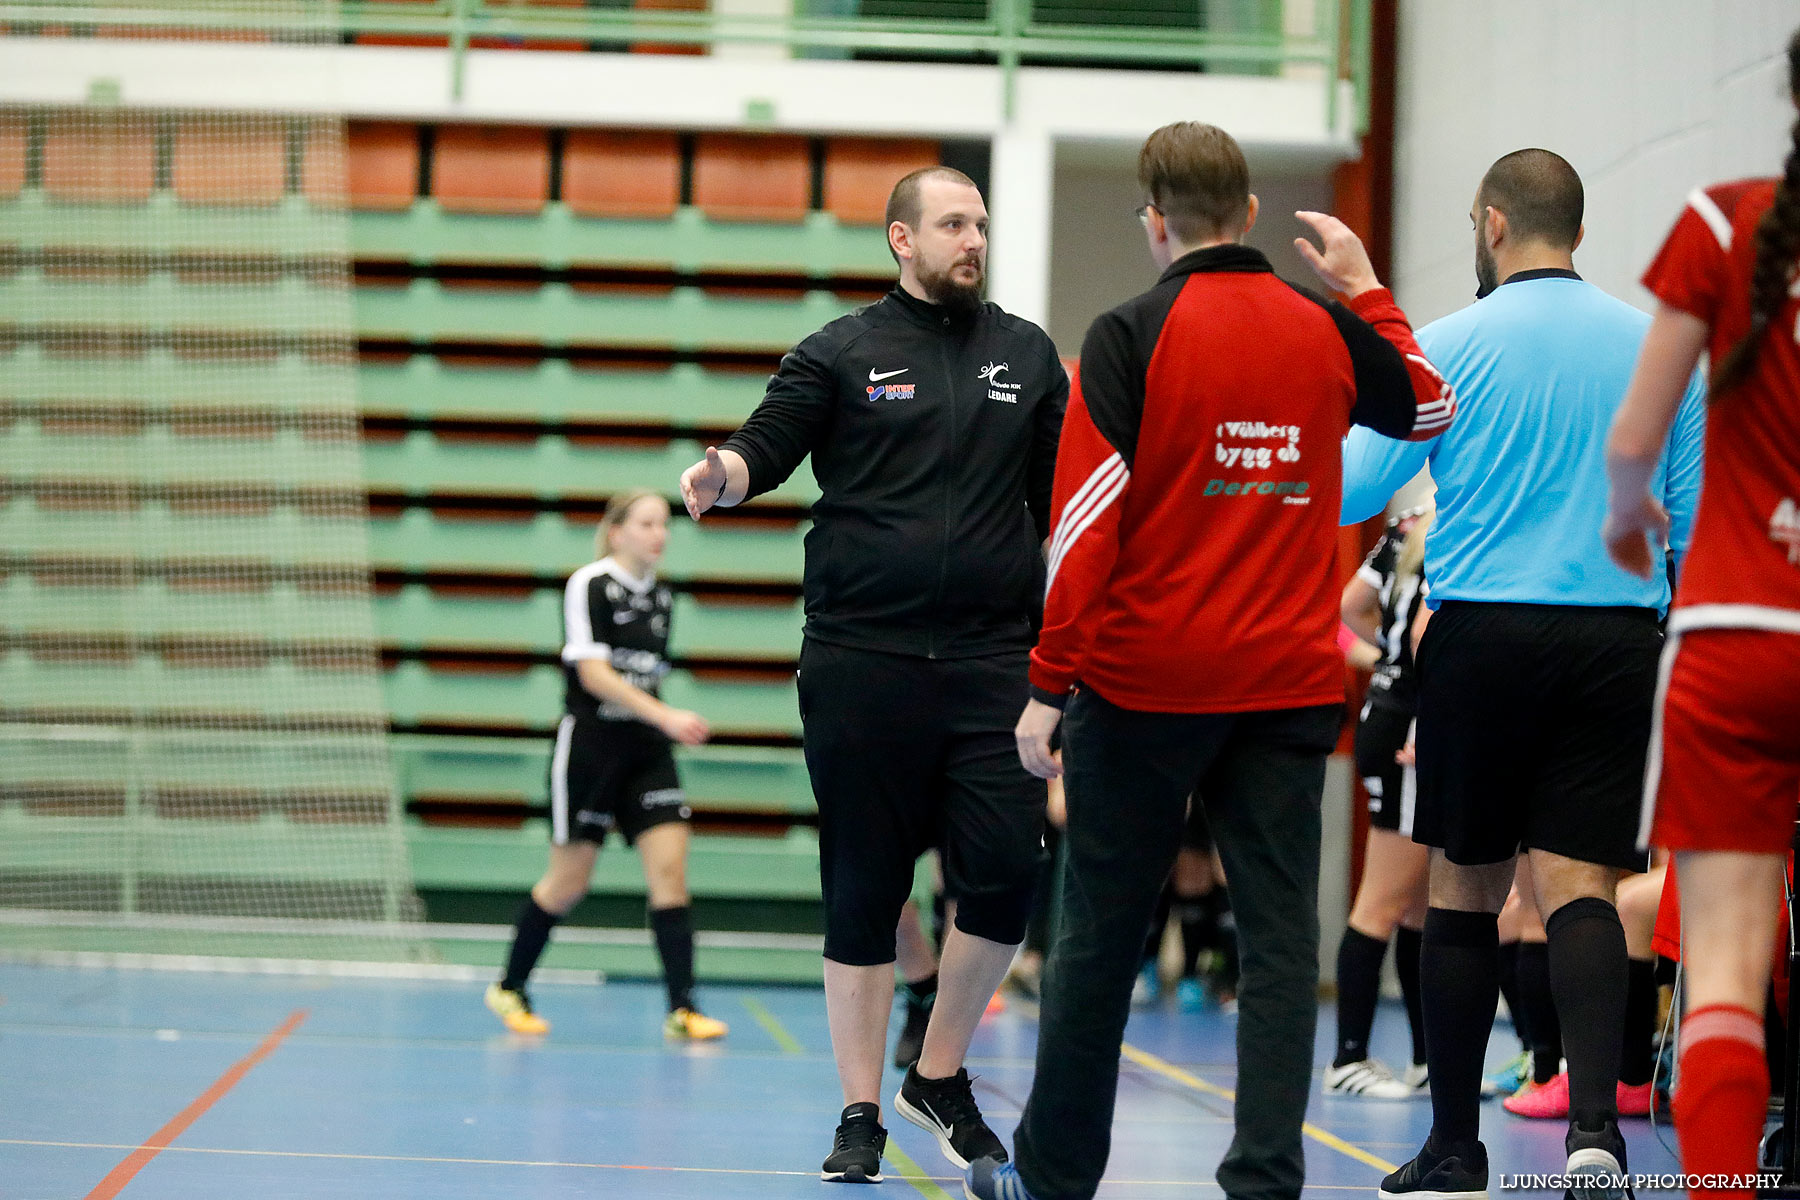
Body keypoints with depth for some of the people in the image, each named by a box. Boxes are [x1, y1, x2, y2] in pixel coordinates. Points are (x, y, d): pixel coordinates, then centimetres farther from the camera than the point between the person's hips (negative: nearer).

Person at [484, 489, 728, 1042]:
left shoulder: (660, 596, 10)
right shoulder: (588, 585, -10)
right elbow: (594, 674, -19)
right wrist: (666, 717, -26)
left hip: (647, 751, 6)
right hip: (589, 746, -6)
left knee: (670, 868, -8)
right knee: (569, 882, 2)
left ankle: (682, 1009, -10)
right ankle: (509, 989, 21)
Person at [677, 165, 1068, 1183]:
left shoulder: (1028, 354, 13)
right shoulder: (841, 354, 6)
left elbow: (1064, 499, 17)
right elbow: (765, 449, -1)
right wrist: (720, 477, -23)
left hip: (993, 661, 2)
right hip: (862, 664, -2)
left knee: (1005, 871, -8)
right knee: (864, 890, 2)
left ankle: (941, 1073, 14)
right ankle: (862, 1113, 12)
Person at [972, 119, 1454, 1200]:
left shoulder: (1133, 335, -8)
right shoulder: (1328, 331, 4)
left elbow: (1087, 522, -12)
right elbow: (1431, 406, 25)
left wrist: (1048, 685, -8)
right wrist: (1366, 288, 31)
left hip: (1147, 683, -2)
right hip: (1291, 684, 2)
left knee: (1103, 930, 9)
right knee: (1280, 934, 1)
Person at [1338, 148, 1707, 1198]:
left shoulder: (1450, 346, -3)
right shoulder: (1656, 346, 5)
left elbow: (1350, 493, 0)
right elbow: (1695, 519, 7)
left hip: (1484, 637, -2)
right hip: (1617, 640, 2)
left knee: (1467, 889, 9)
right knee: (1578, 885, -2)